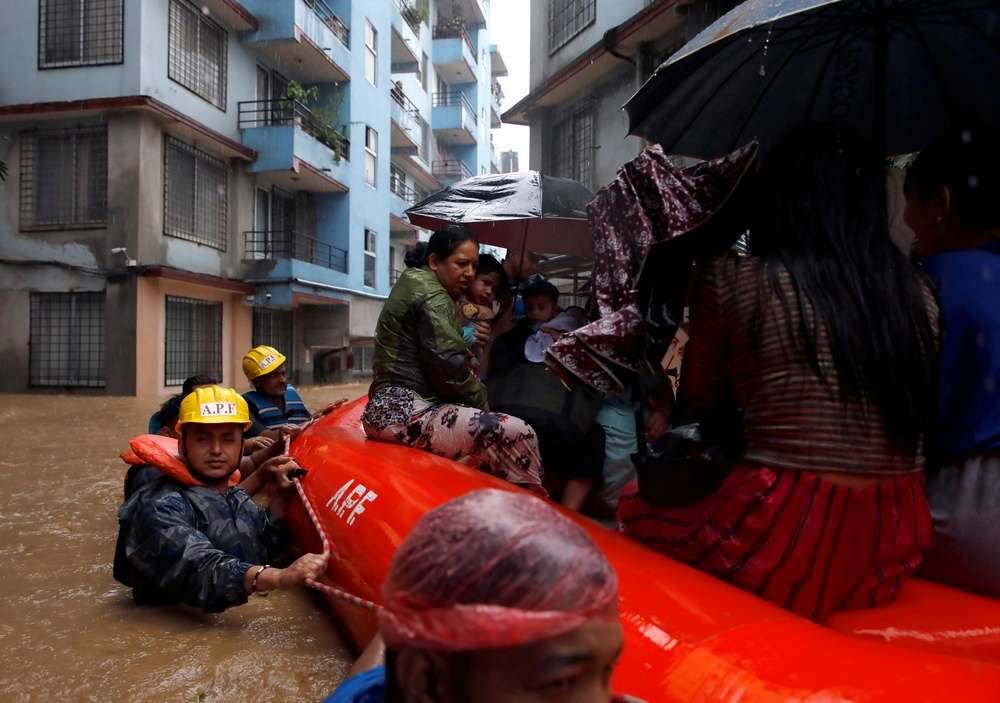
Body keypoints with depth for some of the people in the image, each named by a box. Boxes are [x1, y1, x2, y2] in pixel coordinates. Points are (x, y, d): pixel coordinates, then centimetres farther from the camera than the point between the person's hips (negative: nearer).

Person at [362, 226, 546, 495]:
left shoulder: (415, 283, 23)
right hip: (405, 411, -11)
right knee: (516, 435, -24)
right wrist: (480, 403, -1)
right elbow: (449, 366, -15)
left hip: (396, 406, 11)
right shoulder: (431, 296, -8)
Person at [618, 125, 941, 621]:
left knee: (634, 507, 21)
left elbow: (699, 406, 5)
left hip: (784, 537, -5)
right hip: (895, 544, 6)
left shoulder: (733, 279, -8)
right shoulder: (917, 292, 4)